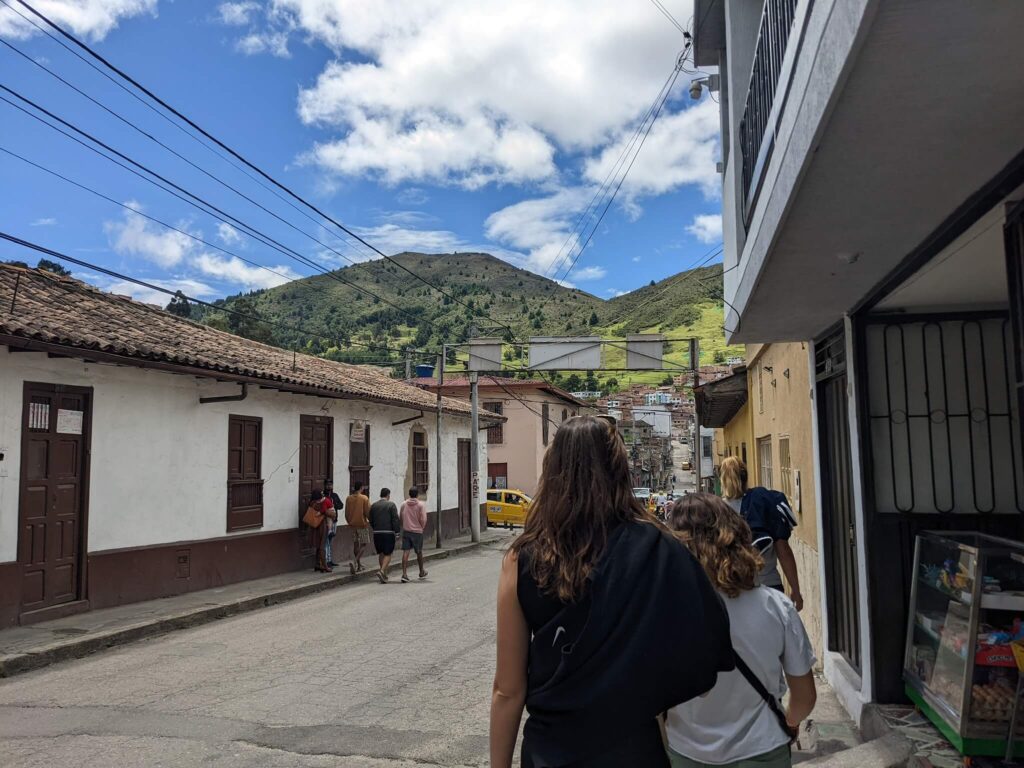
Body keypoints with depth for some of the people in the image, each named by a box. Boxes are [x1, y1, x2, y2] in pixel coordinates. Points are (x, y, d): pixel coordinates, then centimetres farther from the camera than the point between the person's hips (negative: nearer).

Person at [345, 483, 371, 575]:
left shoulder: (349, 498, 4)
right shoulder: (364, 498, -11)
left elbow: (346, 513, 8)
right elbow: (367, 512, -12)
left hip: (353, 525, 5)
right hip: (362, 524, -5)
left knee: (356, 544, 13)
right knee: (364, 544, 2)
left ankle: (359, 565, 19)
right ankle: (354, 562, -17)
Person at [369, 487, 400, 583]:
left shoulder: (373, 505, 8)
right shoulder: (391, 505, -6)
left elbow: (371, 521, 14)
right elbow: (395, 519, -9)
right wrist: (397, 532, -4)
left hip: (377, 533, 5)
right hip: (388, 533, -5)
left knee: (381, 553, 15)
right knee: (388, 554, 0)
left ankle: (384, 574, 22)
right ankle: (382, 571, -18)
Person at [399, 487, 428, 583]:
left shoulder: (404, 504, 2)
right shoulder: (421, 505, -8)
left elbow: (399, 517, 9)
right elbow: (423, 519, -13)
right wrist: (422, 527, 5)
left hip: (406, 531, 2)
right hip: (417, 531, -2)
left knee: (405, 552, -1)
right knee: (419, 553, 14)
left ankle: (404, 574, -11)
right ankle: (422, 572, 31)